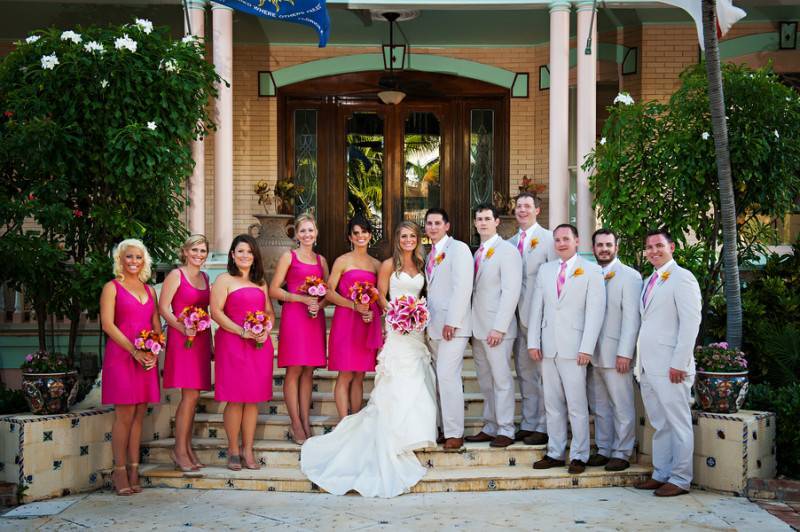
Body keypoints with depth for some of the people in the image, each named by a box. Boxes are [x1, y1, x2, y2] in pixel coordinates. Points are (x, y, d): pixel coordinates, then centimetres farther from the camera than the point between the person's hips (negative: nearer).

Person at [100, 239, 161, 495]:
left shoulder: (149, 290, 17)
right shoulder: (112, 287, 2)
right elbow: (107, 324, -8)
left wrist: (154, 352, -3)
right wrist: (134, 351, -15)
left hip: (147, 357, 5)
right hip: (121, 355, -5)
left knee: (139, 415, 5)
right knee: (125, 415, -6)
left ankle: (134, 470, 10)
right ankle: (120, 472, 2)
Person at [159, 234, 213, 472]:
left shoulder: (205, 278, 16)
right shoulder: (176, 275, -3)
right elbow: (163, 308, -8)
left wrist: (210, 343, 15)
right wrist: (183, 328, -20)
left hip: (201, 339, 6)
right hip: (181, 339, -6)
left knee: (193, 396, 8)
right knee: (190, 395, -10)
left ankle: (187, 448, 14)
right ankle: (179, 450, -2)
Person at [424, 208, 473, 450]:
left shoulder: (458, 249, -6)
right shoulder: (431, 255, 20)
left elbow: (462, 287, -14)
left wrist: (452, 322, -18)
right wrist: (427, 321, 8)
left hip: (453, 326, -8)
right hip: (435, 327, 8)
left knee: (447, 376, -13)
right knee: (441, 378, 9)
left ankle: (454, 434, -8)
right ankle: (445, 428, 14)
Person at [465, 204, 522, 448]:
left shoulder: (507, 251, -7)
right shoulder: (477, 253, 16)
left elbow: (511, 292, -14)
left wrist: (499, 328, -18)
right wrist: (471, 326, 7)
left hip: (496, 329, -7)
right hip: (478, 328, 7)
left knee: (501, 380, -1)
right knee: (485, 381, 11)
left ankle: (506, 430, 6)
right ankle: (490, 427, 19)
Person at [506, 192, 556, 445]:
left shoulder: (548, 239, -4)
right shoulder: (511, 243, 14)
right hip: (517, 314, 7)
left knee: (542, 372, -2)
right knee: (524, 371, 13)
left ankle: (543, 427, 7)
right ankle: (528, 424, 22)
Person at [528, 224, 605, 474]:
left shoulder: (591, 271, 0)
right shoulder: (545, 270, 14)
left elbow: (595, 311, -5)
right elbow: (537, 307, 12)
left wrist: (587, 348, -12)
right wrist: (533, 342, 4)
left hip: (574, 348, -4)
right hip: (548, 347, 5)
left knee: (577, 405, -2)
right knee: (552, 404, 8)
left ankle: (579, 456, 6)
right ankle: (555, 453, 15)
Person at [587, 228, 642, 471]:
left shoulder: (629, 276, -5)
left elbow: (631, 317, -10)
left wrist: (625, 353, -15)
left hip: (615, 353, -6)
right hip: (593, 352, 6)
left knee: (622, 406, 1)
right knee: (599, 405, 12)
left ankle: (622, 453, 9)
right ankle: (603, 449, 21)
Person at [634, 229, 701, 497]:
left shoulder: (682, 278, -7)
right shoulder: (650, 281, 18)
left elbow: (691, 323, -13)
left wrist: (679, 364, -17)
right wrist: (641, 361, 13)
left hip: (671, 367, -8)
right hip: (649, 367, 8)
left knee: (678, 424, 0)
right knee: (659, 425, 13)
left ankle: (680, 480, 6)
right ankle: (660, 474, 20)